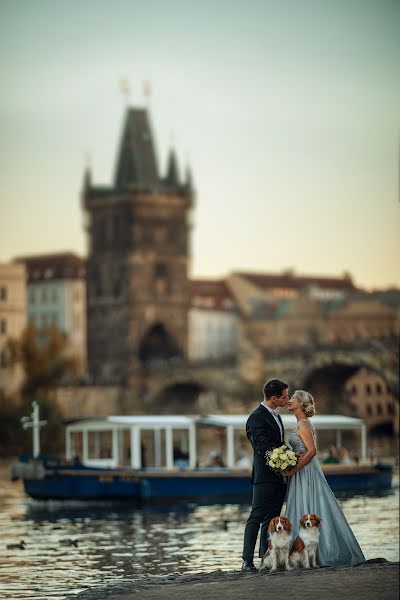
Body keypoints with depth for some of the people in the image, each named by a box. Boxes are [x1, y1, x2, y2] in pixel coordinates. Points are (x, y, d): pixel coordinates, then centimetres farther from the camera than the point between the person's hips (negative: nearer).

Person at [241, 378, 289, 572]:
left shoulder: (275, 416, 18)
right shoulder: (256, 418, -12)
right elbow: (263, 446, -21)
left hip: (279, 477, 9)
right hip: (265, 476, -9)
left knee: (272, 518, 9)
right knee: (256, 517, -9)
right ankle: (247, 560, -10)